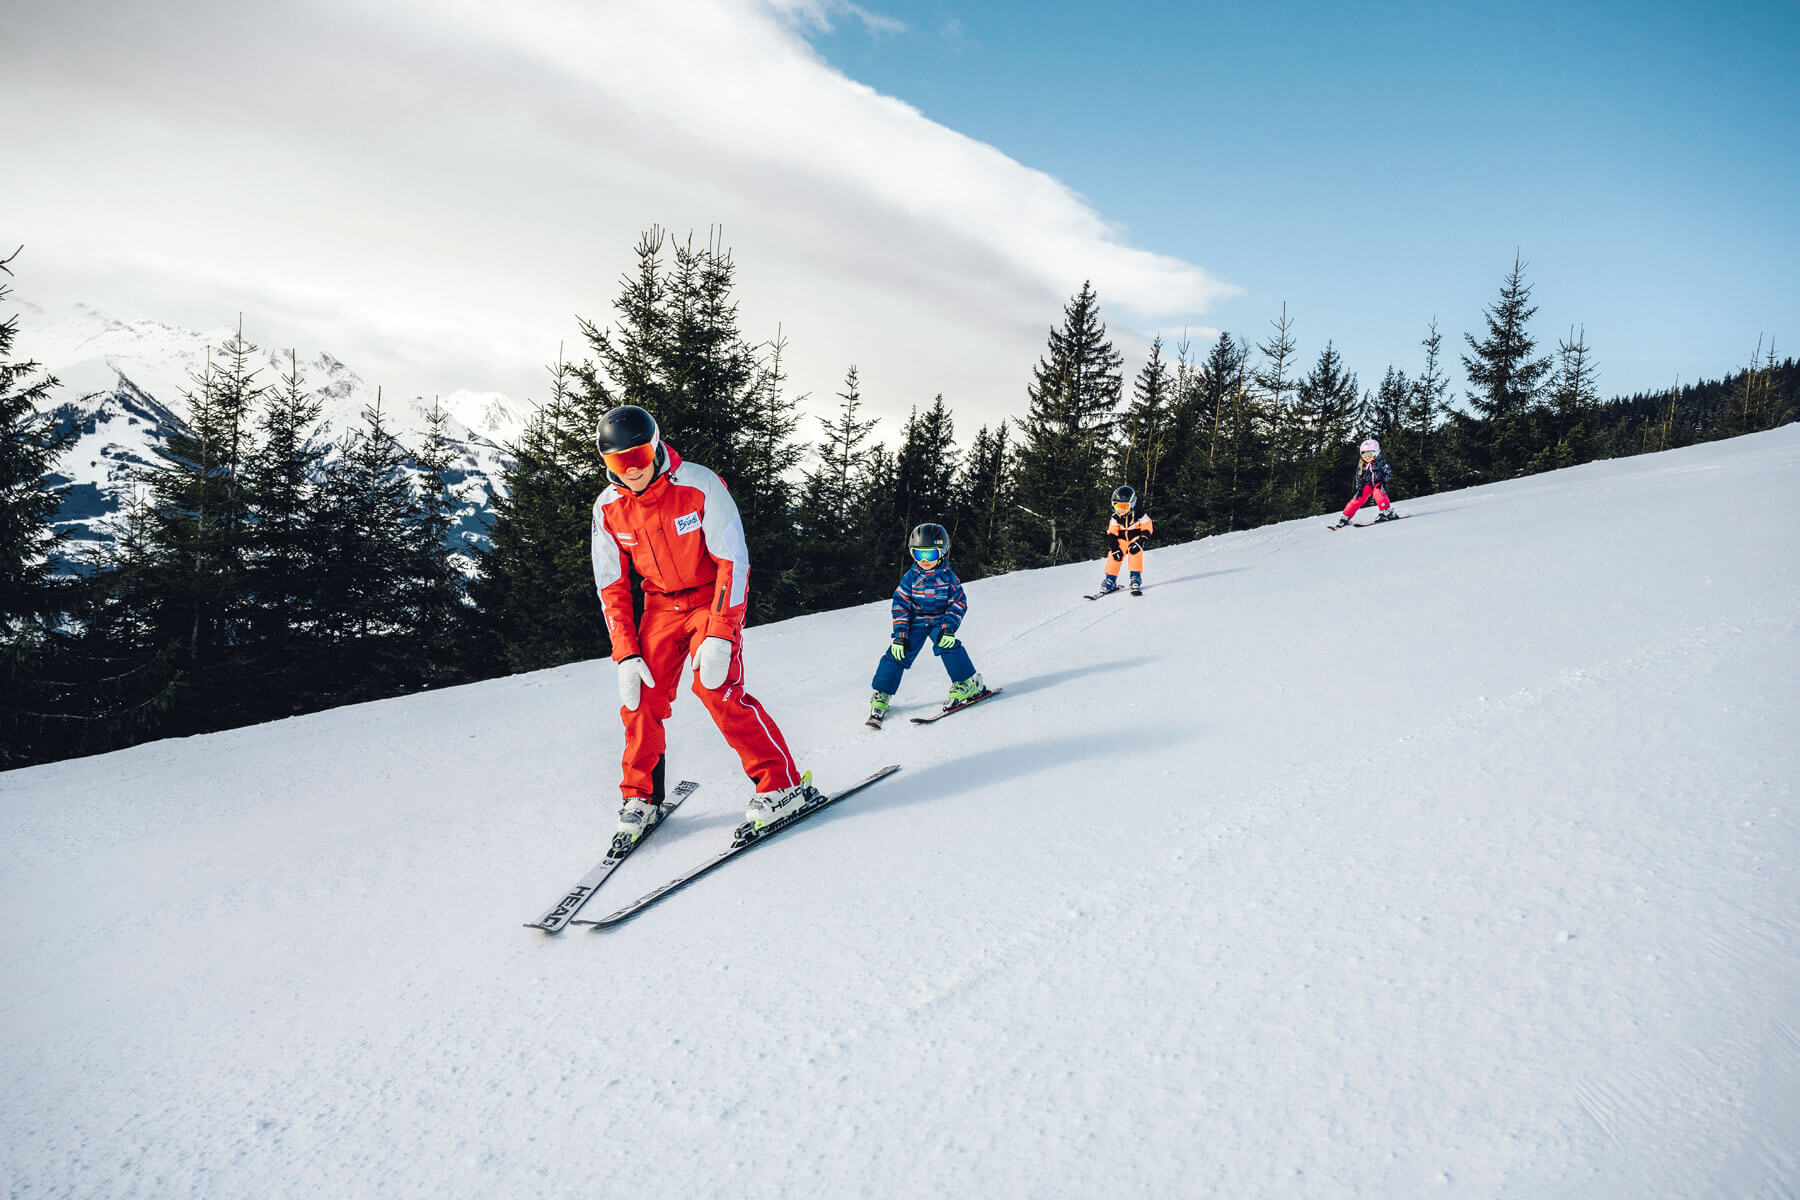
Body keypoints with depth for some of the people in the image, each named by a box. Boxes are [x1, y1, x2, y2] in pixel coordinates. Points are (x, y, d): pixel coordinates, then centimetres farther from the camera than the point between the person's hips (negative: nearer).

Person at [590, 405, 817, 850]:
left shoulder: (700, 485, -21)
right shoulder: (608, 509, -6)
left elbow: (733, 561, -20)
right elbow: (611, 586, 0)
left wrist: (719, 636, -27)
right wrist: (626, 656, -8)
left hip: (714, 599, -5)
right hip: (662, 606, 5)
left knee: (717, 688, -21)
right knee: (640, 696, -5)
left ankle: (783, 783, -9)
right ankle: (640, 798, 15)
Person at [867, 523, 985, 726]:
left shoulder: (948, 577, -8)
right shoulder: (910, 577, -7)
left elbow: (959, 603, -7)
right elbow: (900, 605, -5)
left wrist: (948, 628, -20)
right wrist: (900, 635, -13)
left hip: (940, 620, -1)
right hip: (915, 622, 1)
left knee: (948, 645, -28)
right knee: (898, 652, -12)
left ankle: (967, 683, -16)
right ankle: (881, 695, -2)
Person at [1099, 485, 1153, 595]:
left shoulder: (1140, 516, -21)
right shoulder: (1115, 518, -12)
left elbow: (1147, 529, -13)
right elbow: (1111, 534, -5)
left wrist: (1138, 542, -24)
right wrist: (1115, 548, -16)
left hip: (1135, 538, -2)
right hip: (1121, 540, 2)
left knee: (1135, 552, -26)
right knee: (1114, 556, -13)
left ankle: (1135, 579, -16)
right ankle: (1110, 580, 2)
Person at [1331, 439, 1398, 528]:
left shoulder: (1381, 462, -13)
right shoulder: (1362, 464, -3)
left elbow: (1389, 473, -11)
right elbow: (1359, 477, 3)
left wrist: (1384, 482, -21)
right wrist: (1358, 488, -3)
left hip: (1378, 483, -3)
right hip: (1367, 484, 3)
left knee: (1378, 493, -34)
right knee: (1358, 499, -11)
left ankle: (1385, 512, -27)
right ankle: (1345, 518, -8)